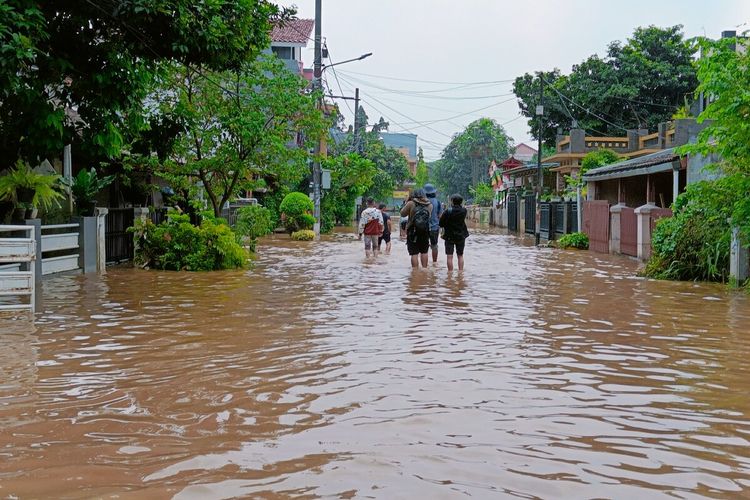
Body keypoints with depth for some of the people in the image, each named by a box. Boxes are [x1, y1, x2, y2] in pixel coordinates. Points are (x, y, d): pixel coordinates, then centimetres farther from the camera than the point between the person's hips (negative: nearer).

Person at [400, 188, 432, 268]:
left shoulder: (411, 204, -11)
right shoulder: (430, 205, -2)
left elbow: (402, 213, -2)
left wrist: (406, 204, 10)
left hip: (413, 232, -3)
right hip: (425, 232, 3)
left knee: (414, 254, -1)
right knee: (424, 252, 18)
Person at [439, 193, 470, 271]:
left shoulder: (448, 212, -17)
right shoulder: (464, 211, -5)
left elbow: (441, 224, -11)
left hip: (449, 236, -4)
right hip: (461, 236, 4)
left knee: (449, 256, 0)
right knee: (460, 255, 14)